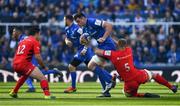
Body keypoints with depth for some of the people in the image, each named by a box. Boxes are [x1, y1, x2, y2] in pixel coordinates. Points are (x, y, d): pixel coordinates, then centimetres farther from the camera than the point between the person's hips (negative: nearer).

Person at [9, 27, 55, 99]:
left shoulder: (23, 41, 23)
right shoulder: (35, 42, 0)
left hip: (15, 64, 8)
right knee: (42, 78, -8)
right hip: (24, 64, -8)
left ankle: (14, 92, 44)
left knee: (25, 75, 40)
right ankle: (47, 95, -24)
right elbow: (38, 57, -9)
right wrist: (44, 67, 3)